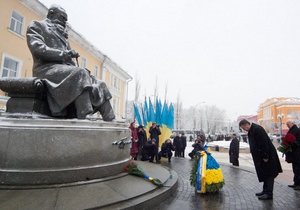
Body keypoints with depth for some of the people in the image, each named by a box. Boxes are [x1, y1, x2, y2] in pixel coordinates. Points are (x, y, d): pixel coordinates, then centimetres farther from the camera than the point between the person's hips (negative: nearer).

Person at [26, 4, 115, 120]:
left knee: (100, 85, -11)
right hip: (47, 68, -6)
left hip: (65, 69, 7)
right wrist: (63, 54, -15)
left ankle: (110, 122, -19)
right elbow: (37, 48, -5)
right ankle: (85, 119, -47)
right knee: (80, 73, -35)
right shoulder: (36, 25, 15)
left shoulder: (62, 35, 34)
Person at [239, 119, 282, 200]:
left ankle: (269, 194, 6)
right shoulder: (251, 130, 9)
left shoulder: (257, 129, -22)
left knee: (269, 175, -1)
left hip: (267, 155, -10)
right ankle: (265, 191, 26)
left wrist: (265, 156, -22)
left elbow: (264, 143, -24)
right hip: (261, 156, 10)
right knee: (265, 174, 16)